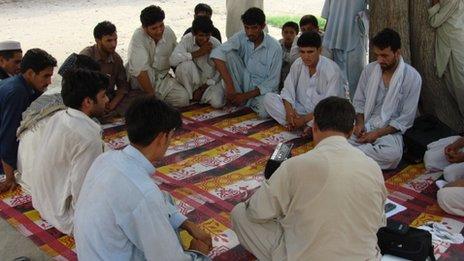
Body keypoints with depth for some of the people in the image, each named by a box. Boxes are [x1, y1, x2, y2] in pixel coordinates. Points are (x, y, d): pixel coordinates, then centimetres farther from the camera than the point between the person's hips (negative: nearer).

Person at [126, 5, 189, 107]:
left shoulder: (169, 32, -9)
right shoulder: (138, 36, -24)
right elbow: (140, 70, -31)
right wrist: (152, 95, -31)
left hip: (162, 78, 4)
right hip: (139, 80, -4)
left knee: (183, 98, -20)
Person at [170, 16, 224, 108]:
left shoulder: (216, 44, -12)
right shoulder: (187, 39, -15)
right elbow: (173, 60, -30)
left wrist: (203, 88, -15)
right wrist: (198, 53, -32)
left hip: (210, 80, 0)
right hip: (192, 80, 0)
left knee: (217, 103, -29)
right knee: (185, 64, -32)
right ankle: (190, 96, -12)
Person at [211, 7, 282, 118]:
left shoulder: (274, 47, -16)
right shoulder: (241, 37, -10)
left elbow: (272, 82, -14)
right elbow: (217, 54, -25)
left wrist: (246, 96, -21)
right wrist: (230, 86, -34)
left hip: (262, 88, -2)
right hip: (244, 82, 2)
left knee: (264, 111, -36)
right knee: (229, 54, -21)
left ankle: (246, 100, 1)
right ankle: (236, 100, -12)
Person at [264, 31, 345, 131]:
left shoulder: (332, 70, -18)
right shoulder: (298, 64, -3)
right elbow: (288, 90, 1)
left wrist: (304, 119, -24)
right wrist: (289, 110, -19)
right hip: (301, 109, 5)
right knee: (269, 98, -13)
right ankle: (307, 127, -19)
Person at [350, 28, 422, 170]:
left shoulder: (412, 77, -8)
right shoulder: (369, 70, 5)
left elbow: (406, 118, -8)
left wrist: (378, 133, -16)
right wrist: (360, 123, -6)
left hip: (389, 130, -2)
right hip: (364, 126, 2)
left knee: (393, 153, -37)